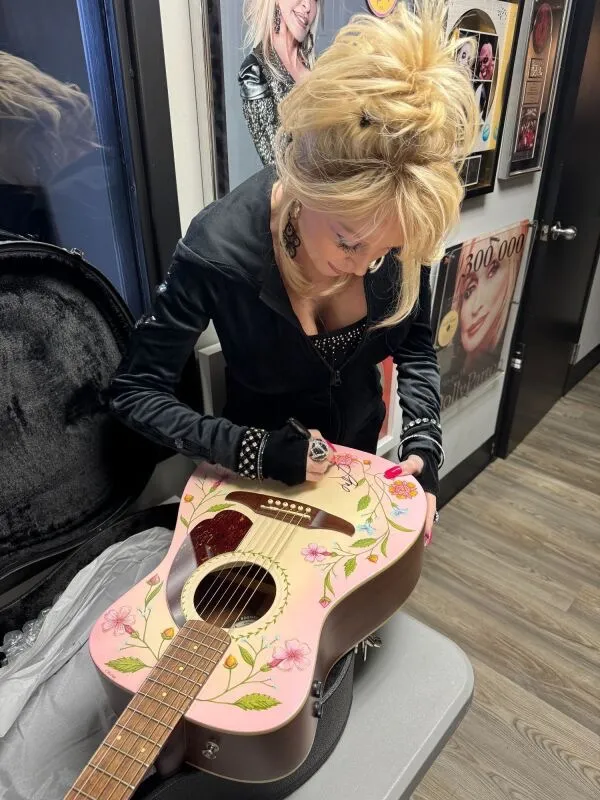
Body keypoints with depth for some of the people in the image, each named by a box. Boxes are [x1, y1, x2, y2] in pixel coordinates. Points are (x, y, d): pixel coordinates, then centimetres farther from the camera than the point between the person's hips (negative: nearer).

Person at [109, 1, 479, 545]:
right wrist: (257, 451, -32)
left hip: (364, 455, 4)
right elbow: (134, 393, -23)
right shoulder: (219, 250, -32)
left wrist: (422, 446, -19)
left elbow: (416, 349, -6)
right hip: (264, 474, -3)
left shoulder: (396, 224, -22)